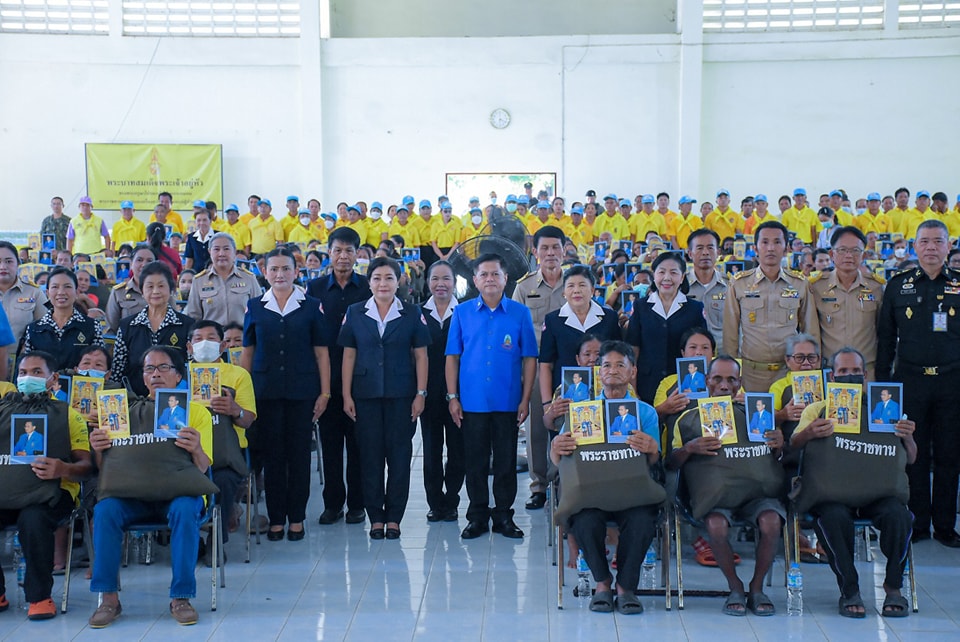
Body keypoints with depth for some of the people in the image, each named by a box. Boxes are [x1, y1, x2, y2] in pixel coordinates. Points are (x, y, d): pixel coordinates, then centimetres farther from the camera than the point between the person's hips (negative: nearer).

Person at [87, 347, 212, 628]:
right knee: (105, 508, -28)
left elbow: (202, 468, -4)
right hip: (135, 494, 2)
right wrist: (99, 450, -15)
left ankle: (181, 597, -25)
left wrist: (196, 450, -27)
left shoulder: (197, 411, 5)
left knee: (185, 510, -35)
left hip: (179, 491, -2)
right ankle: (108, 597, -20)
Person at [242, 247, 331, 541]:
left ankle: (296, 518, 14)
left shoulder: (312, 307, 3)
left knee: (299, 454, 4)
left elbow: (321, 352, 3)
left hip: (302, 391, -1)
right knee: (271, 454, 4)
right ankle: (276, 518, 14)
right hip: (266, 392, 1)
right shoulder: (254, 307, 6)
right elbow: (247, 352, 9)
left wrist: (324, 393, -2)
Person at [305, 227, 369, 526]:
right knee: (330, 440, 7)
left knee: (358, 441, 4)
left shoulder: (368, 287, 2)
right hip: (327, 375, 2)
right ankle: (333, 502, 16)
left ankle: (357, 503, 13)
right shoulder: (315, 288, 7)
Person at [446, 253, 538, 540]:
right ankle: (478, 516, 18)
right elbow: (452, 357, 5)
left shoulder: (520, 313, 2)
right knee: (475, 462, 7)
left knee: (506, 461, 7)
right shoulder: (462, 312, 4)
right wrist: (452, 397, -1)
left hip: (507, 401, 0)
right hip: (472, 401, 1)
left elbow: (529, 358, 2)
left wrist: (525, 399, -4)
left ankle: (504, 515, 18)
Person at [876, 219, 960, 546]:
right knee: (914, 455, 5)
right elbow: (886, 337, 8)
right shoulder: (898, 286, 6)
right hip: (910, 381, 0)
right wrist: (881, 381, 4)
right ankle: (917, 523, 16)